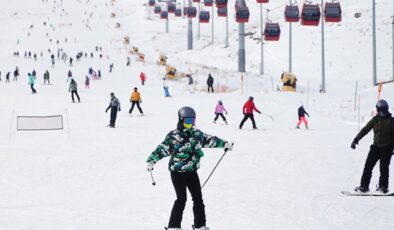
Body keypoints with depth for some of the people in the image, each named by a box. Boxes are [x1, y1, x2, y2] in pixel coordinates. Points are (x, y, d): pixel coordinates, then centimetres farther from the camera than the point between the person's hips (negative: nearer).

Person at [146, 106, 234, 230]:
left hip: (192, 171, 6)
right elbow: (162, 149, -16)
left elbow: (209, 140, 21)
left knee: (198, 198, 8)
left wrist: (224, 144, 27)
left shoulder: (197, 134, 7)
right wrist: (151, 160, -29)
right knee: (181, 199, -8)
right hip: (177, 172, -6)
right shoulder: (173, 136, -11)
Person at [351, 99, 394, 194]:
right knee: (368, 166, -2)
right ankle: (364, 186, 3)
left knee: (384, 167, -6)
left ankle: (383, 187, 6)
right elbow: (365, 130, 7)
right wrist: (356, 140, -1)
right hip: (376, 146, 3)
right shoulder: (375, 120, 7)